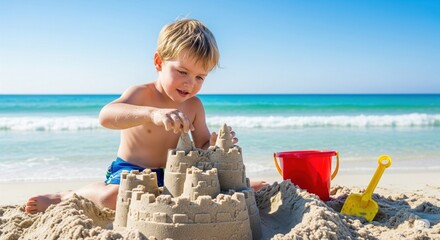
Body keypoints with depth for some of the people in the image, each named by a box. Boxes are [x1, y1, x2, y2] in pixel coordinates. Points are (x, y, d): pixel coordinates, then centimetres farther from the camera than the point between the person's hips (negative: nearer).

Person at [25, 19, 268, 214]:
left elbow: (202, 149, 3)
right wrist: (152, 113, -56)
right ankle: (66, 196, -7)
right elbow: (106, 116, -39)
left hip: (171, 173, 5)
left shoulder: (194, 106, -1)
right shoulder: (141, 94, -17)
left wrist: (215, 145, -23)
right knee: (114, 196, -35)